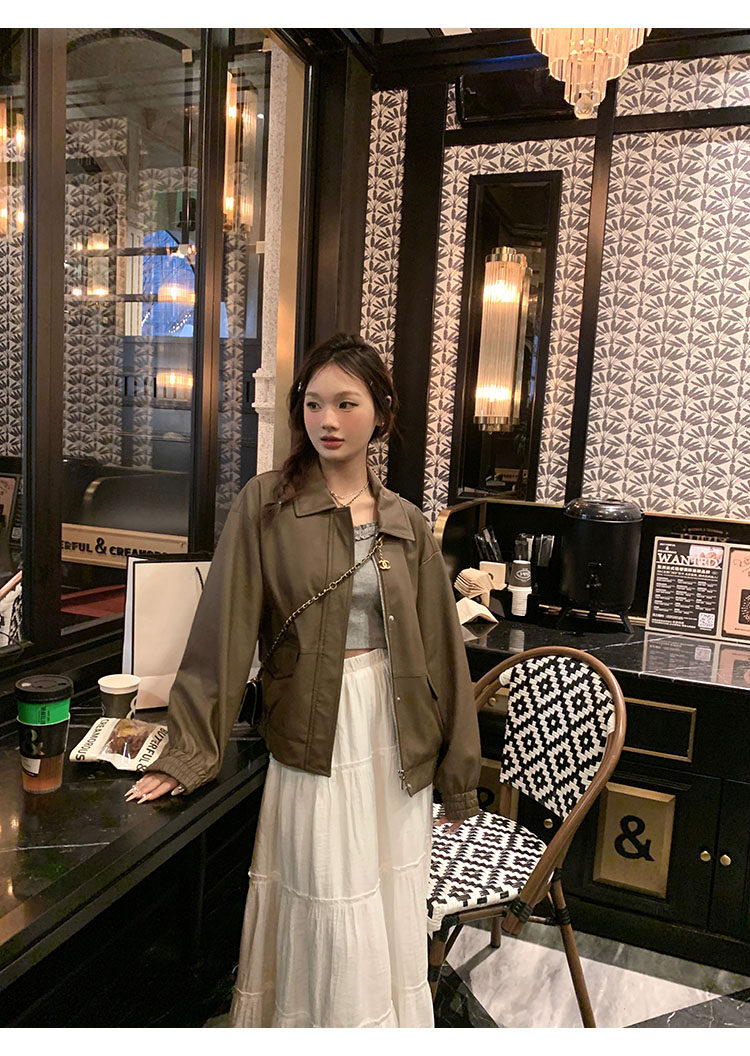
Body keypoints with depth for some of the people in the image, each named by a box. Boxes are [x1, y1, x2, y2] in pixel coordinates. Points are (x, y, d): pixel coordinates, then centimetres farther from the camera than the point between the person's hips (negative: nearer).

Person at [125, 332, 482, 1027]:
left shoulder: (406, 525, 3)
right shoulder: (265, 505, -6)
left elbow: (439, 648, 6)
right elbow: (224, 632, -7)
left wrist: (458, 774, 9)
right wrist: (188, 753, -9)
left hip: (397, 740, 3)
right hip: (316, 739, -3)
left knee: (395, 921, 16)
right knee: (330, 931, 7)